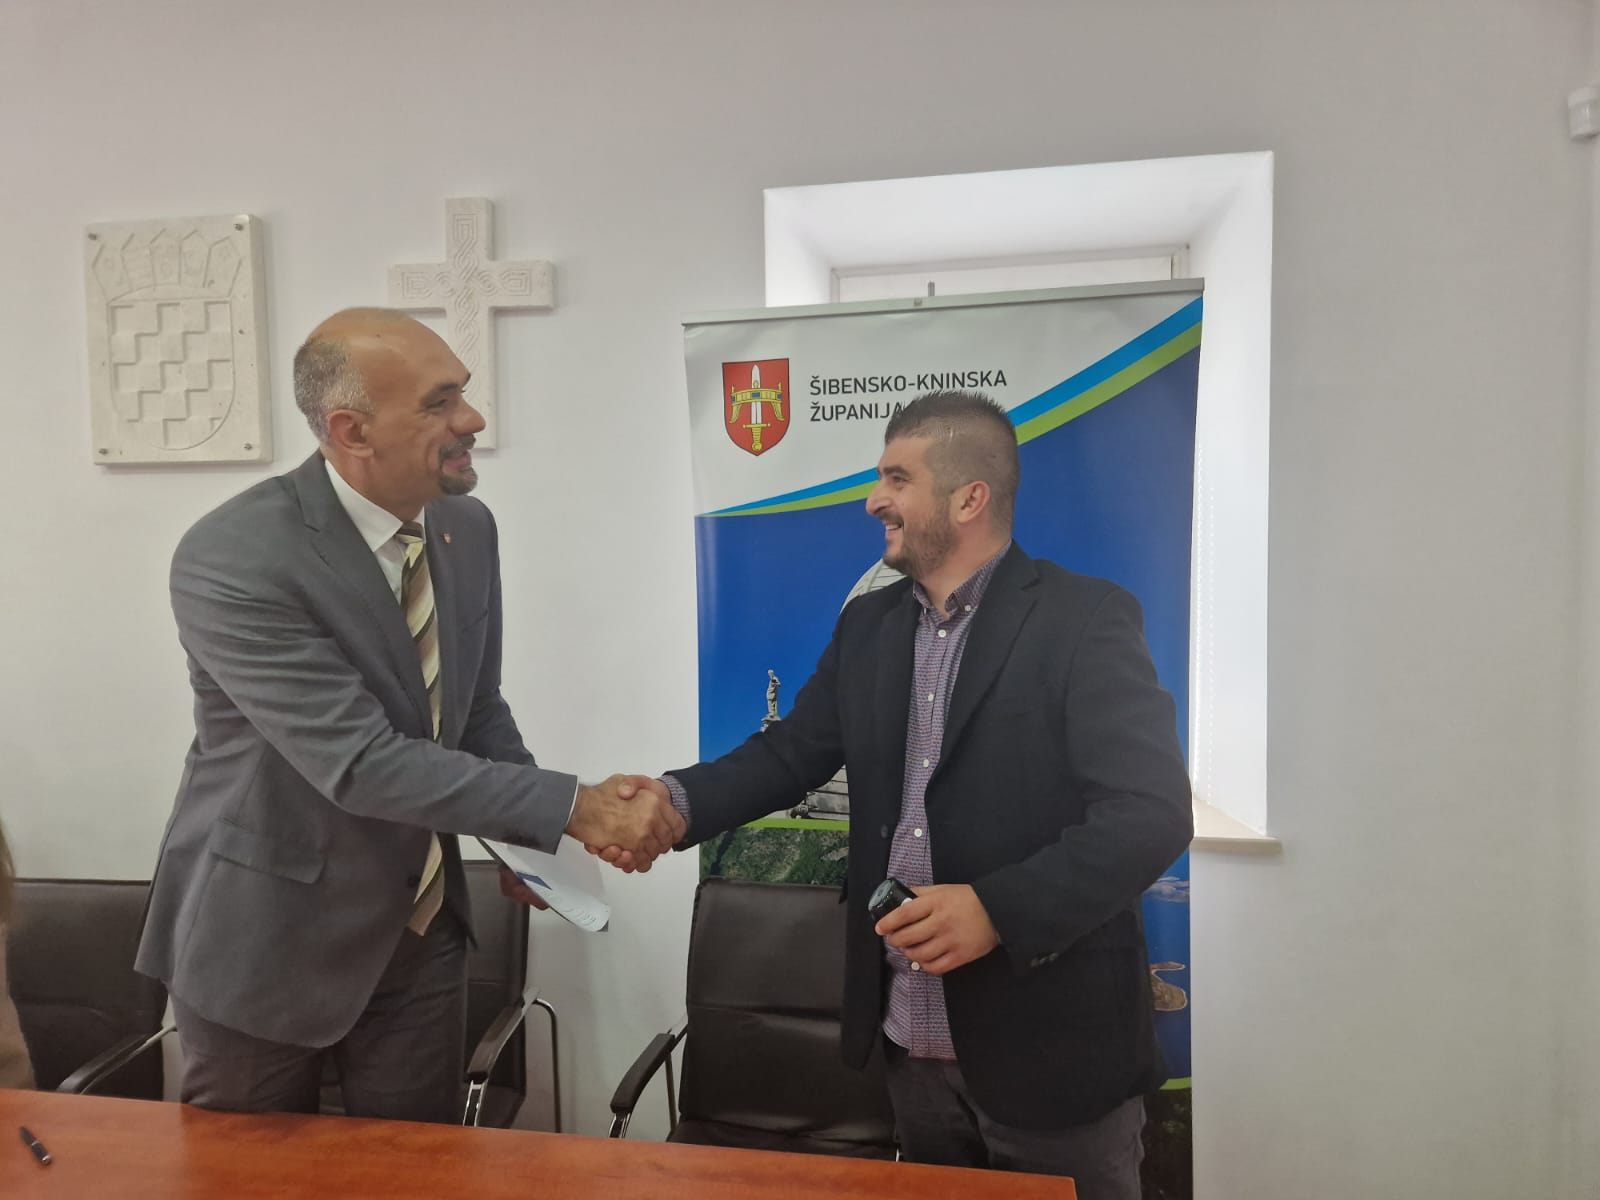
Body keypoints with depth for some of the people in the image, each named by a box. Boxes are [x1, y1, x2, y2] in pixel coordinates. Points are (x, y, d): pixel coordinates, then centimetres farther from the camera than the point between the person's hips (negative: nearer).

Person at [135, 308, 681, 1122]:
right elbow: (361, 762, -29)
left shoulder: (468, 528, -4)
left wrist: (540, 837, -8)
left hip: (421, 927, 5)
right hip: (265, 936, -4)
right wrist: (574, 807, -28)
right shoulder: (232, 559, -24)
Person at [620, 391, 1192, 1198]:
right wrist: (676, 800, -11)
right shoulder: (867, 624, 6)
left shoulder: (1086, 620, -13)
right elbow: (790, 752, 6)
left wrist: (999, 909, -28)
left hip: (1050, 1043, -5)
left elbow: (1153, 812, -19)